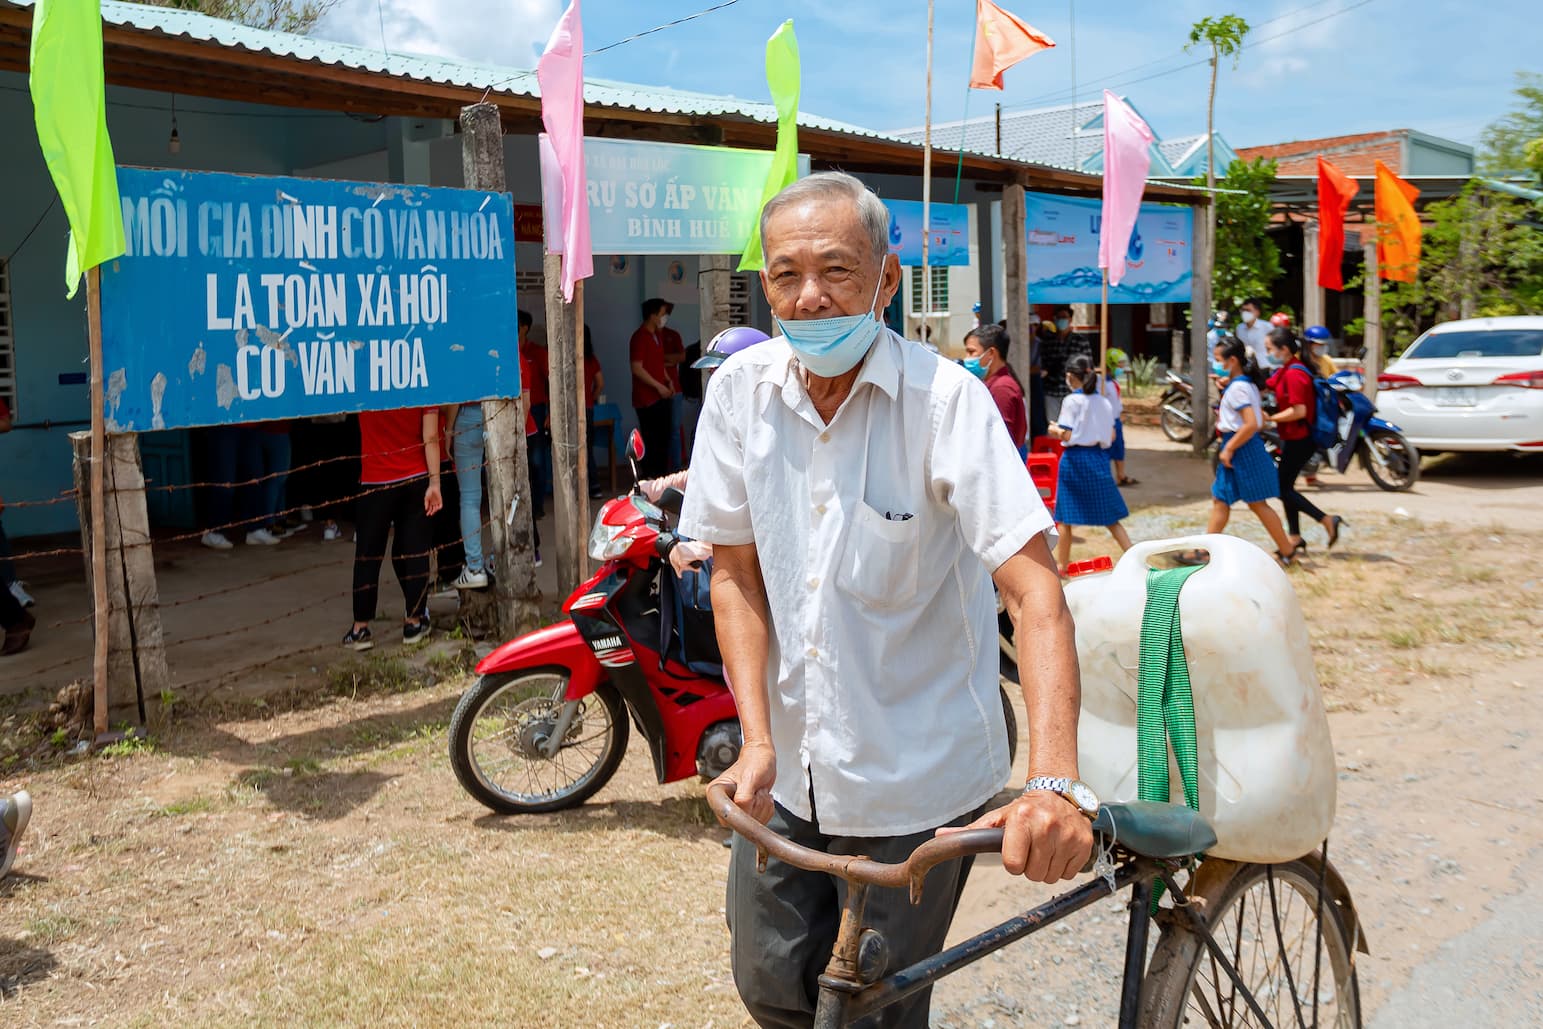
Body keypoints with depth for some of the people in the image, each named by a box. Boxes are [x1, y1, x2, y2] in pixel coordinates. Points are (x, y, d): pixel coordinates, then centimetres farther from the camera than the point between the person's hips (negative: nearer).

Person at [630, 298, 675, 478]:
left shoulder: (657, 336, 15)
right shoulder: (639, 338, -14)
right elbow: (637, 369, -19)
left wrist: (668, 382, 10)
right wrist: (659, 386, -17)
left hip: (661, 396, 9)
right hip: (646, 398, -9)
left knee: (663, 437, 11)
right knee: (650, 440, -5)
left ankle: (661, 475, 19)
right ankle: (649, 477, 1)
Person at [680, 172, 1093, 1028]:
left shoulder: (945, 397, -17)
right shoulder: (740, 389, -5)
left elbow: (1035, 593, -23)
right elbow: (736, 575, 1)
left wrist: (1054, 782, -35)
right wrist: (757, 739, -10)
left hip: (918, 775, -3)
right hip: (789, 765, 4)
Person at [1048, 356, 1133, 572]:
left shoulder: (1072, 401, -10)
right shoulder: (1104, 402, 6)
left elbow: (1067, 436, -15)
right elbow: (1111, 437, 8)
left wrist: (1055, 430, 4)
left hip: (1075, 458, -5)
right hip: (1099, 458, 5)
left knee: (1065, 518, 7)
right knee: (1109, 517, 10)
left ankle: (1061, 564, 14)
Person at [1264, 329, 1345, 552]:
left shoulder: (1294, 374, -21)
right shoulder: (1285, 370, 10)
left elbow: (1299, 411, -26)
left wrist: (1269, 418, -18)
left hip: (1300, 439, -10)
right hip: (1293, 438, 10)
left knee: (1283, 488, -5)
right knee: (1285, 485, 14)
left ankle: (1327, 520, -5)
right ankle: (1295, 537, 20)